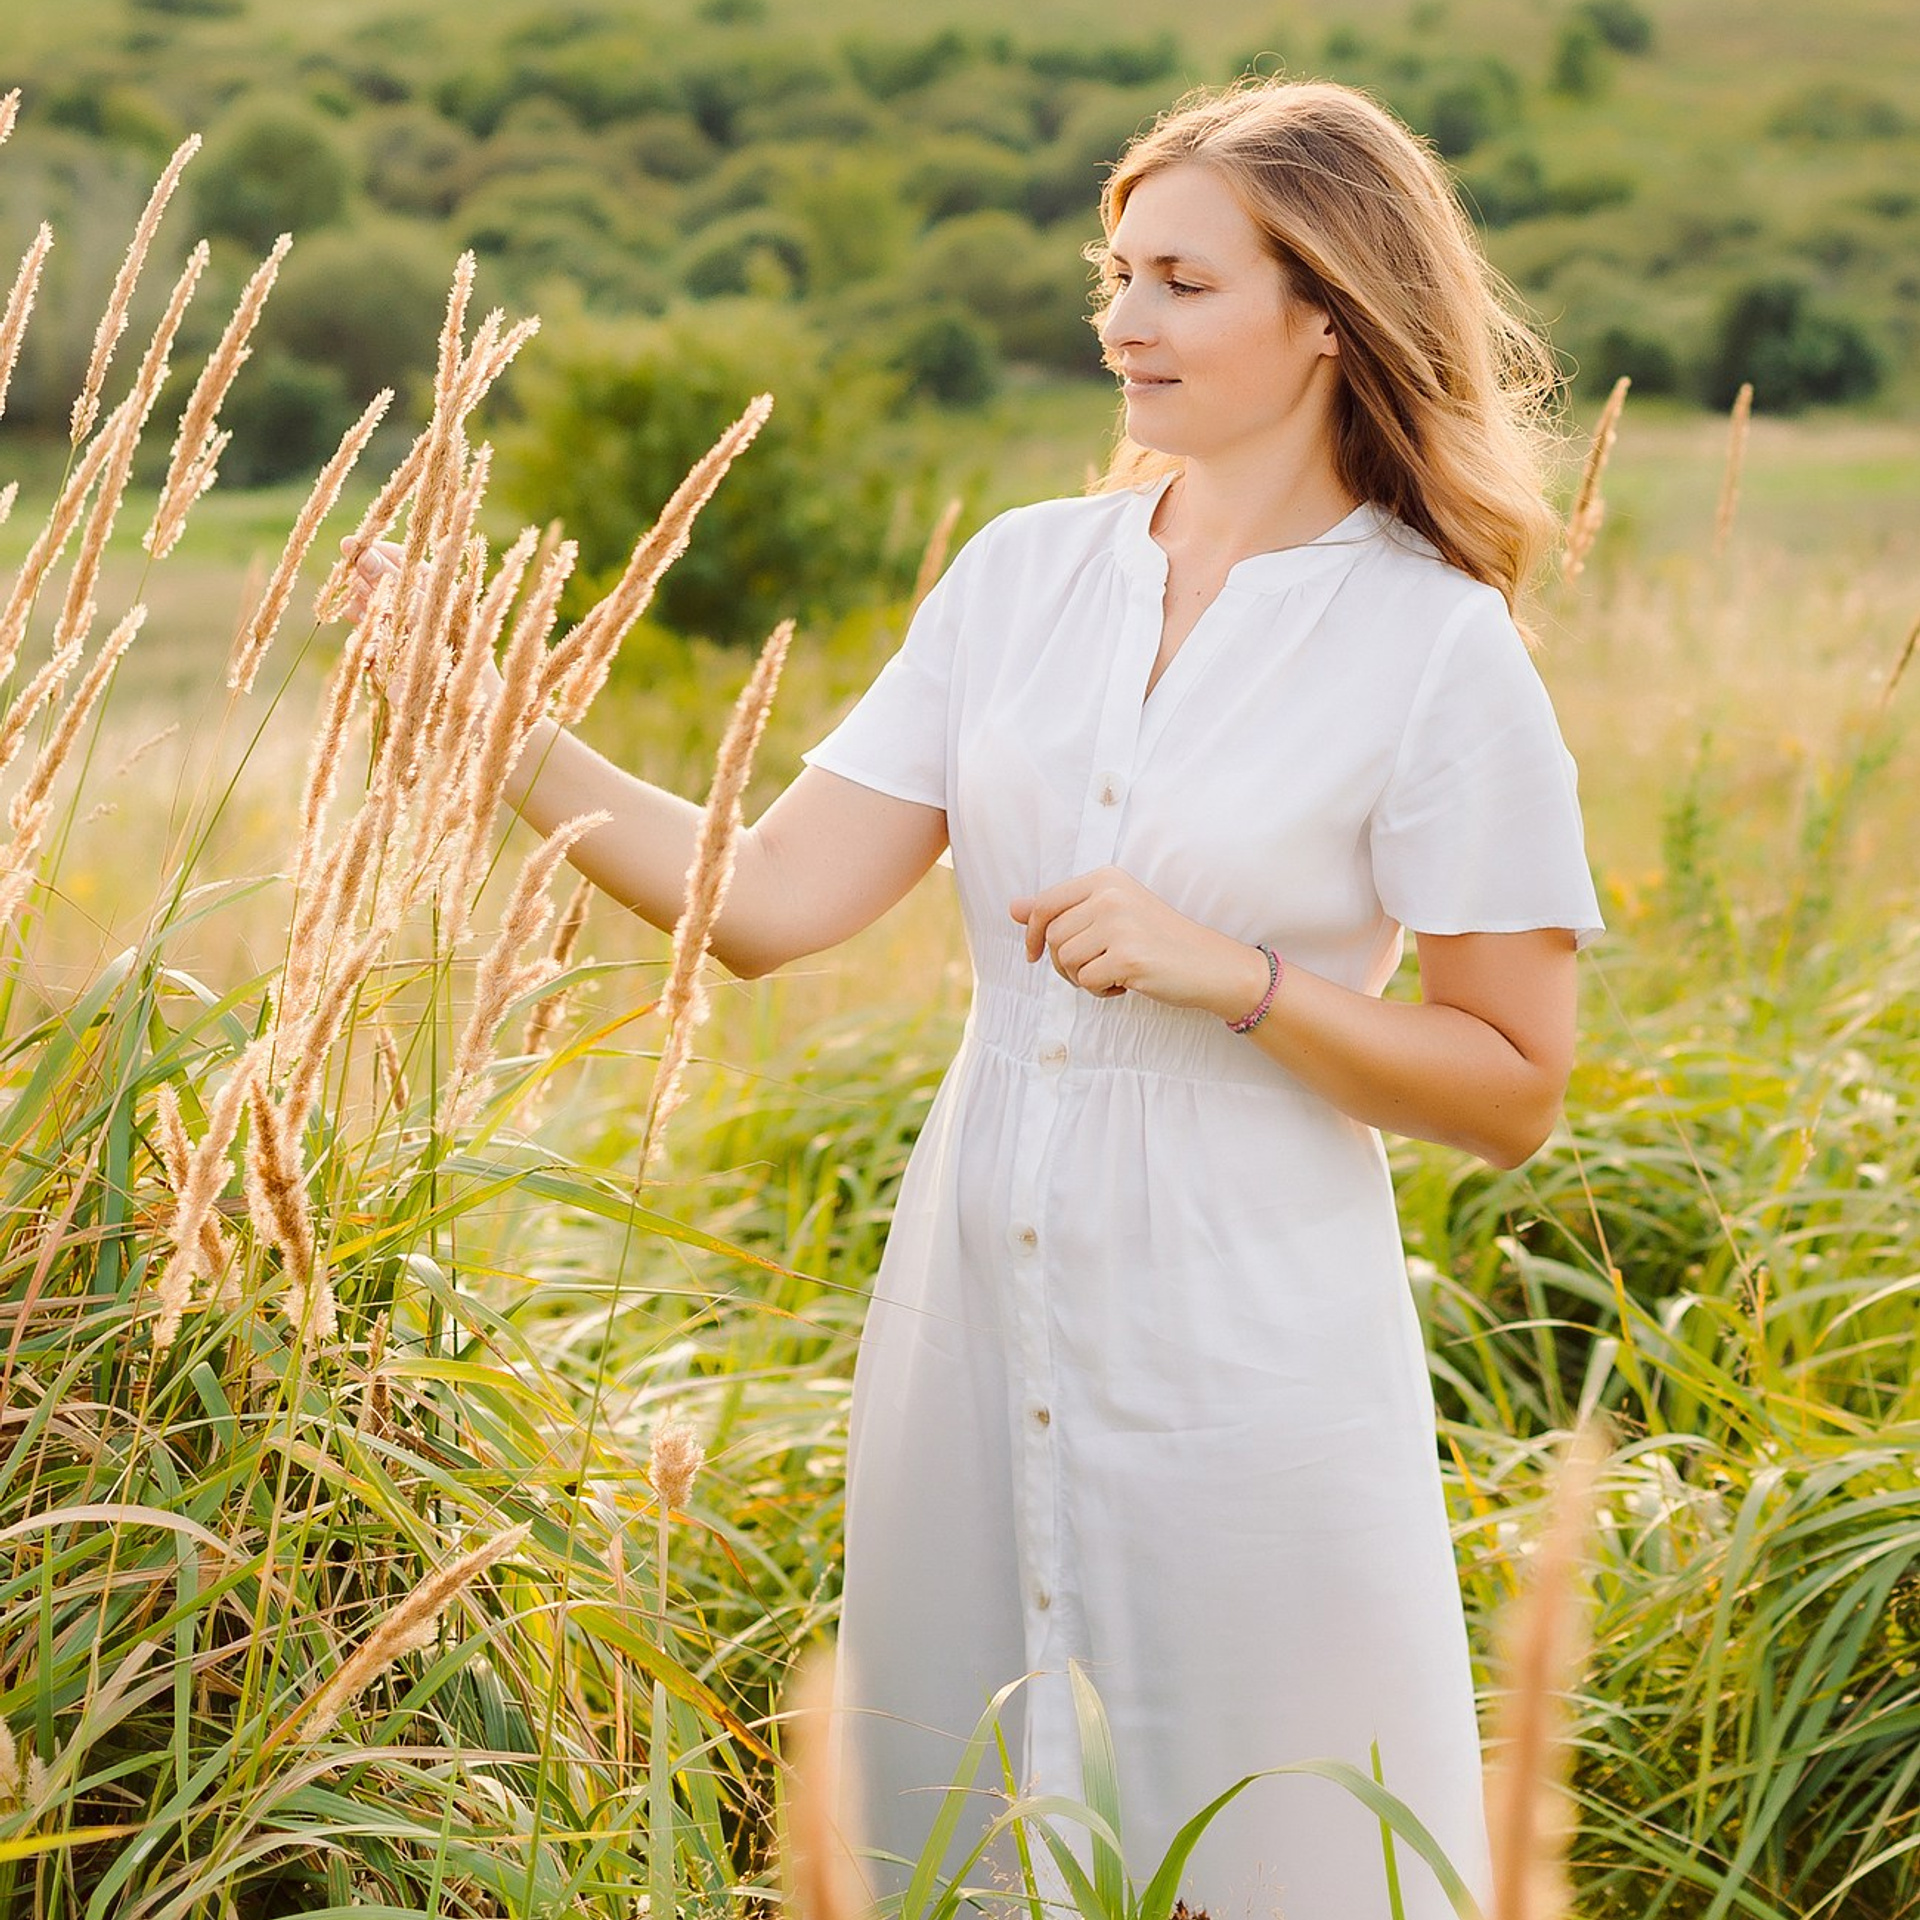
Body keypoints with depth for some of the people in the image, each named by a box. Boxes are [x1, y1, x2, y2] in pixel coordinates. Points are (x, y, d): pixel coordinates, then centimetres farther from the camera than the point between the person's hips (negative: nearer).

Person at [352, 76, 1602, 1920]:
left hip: (1245, 1355, -4)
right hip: (978, 1322, 5)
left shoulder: (1437, 651, -9)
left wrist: (1234, 974, -19)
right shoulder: (1024, 571, 4)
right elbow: (774, 898, -1)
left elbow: (1513, 1091, -7)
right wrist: (511, 737, -11)